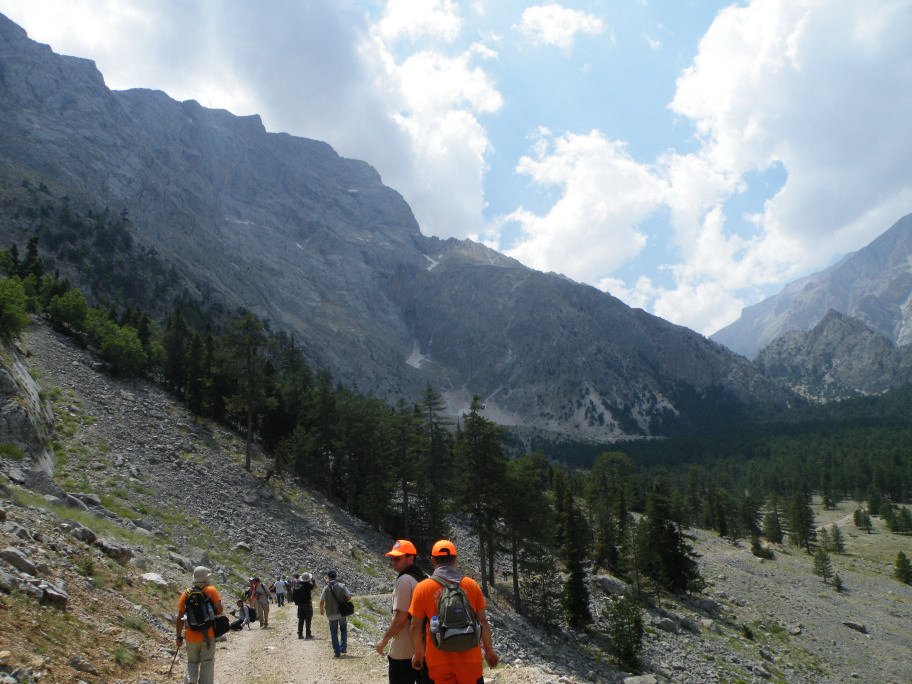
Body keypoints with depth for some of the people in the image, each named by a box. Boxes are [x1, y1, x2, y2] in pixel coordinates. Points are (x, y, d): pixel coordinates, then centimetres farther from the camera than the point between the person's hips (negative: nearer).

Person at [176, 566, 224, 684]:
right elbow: (219, 610, -11)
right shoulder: (211, 590, -6)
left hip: (191, 636, 3)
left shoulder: (185, 593, 2)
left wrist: (179, 636, 11)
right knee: (207, 663, 9)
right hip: (208, 634, -2)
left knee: (192, 662, 18)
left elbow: (180, 618, 3)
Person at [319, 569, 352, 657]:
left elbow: (321, 601, -6)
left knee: (334, 633, 10)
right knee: (344, 630, 20)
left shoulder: (326, 588, -6)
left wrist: (321, 609, 13)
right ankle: (343, 647, 9)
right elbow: (349, 596, -10)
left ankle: (337, 652, 7)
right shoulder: (342, 586, -5)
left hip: (331, 614, -1)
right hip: (342, 612, 1)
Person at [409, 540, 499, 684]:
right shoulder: (472, 585, 0)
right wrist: (489, 651, 14)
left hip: (439, 660, -1)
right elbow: (483, 621, 2)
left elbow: (416, 627, -3)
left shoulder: (422, 588, -5)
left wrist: (418, 654, 11)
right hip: (469, 658, 1)